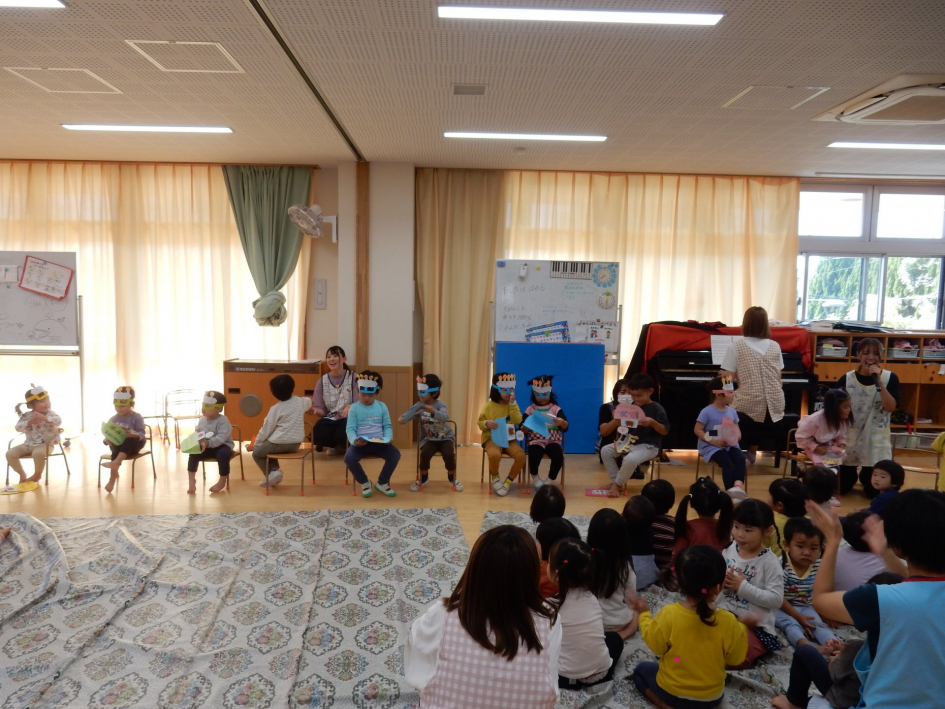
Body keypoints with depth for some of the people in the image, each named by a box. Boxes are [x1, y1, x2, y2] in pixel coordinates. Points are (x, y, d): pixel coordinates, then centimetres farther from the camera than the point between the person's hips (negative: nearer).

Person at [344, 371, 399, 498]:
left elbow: (387, 426, 6)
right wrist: (354, 440, -26)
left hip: (379, 443, 2)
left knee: (395, 454, -24)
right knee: (349, 457, -30)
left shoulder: (382, 406, 7)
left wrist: (387, 439, -16)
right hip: (360, 443, -1)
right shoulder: (354, 408, 2)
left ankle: (382, 483, 3)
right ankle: (365, 482, 0)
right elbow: (350, 429, -4)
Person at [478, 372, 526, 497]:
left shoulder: (513, 405, 6)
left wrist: (512, 404, -14)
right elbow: (480, 423, 3)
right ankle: (495, 478, -2)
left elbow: (517, 421, -10)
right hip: (492, 438, -3)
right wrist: (486, 424, -20)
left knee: (521, 455, -26)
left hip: (509, 439, 3)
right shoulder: (489, 405, 0)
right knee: (495, 454, -36)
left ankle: (508, 482, -3)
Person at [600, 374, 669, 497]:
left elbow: (665, 431, -11)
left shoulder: (657, 409, -9)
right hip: (629, 443, 7)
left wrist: (653, 422, -28)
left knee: (630, 459, -35)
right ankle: (614, 481, -1)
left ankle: (618, 484, -9)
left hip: (648, 446, -7)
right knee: (605, 450, -6)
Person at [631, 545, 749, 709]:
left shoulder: (669, 614, -26)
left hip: (672, 692, -3)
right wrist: (742, 628, 8)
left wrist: (644, 614, 5)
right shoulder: (728, 621, -23)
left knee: (641, 670, 26)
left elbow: (655, 645, -10)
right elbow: (736, 659, -7)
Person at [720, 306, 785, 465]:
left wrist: (721, 375, 17)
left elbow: (728, 378, -5)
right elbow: (778, 379, 14)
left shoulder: (737, 346, -3)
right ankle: (752, 452, 37)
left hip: (749, 406, -4)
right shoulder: (775, 346, 9)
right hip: (774, 407, 5)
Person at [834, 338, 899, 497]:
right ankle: (852, 475, 41)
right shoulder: (847, 379, -7)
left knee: (874, 491, 4)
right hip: (850, 438, 0)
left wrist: (879, 381, -24)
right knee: (841, 488, 6)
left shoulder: (890, 378, -6)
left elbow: (891, 407, -18)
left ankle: (865, 476, 38)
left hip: (877, 439, 0)